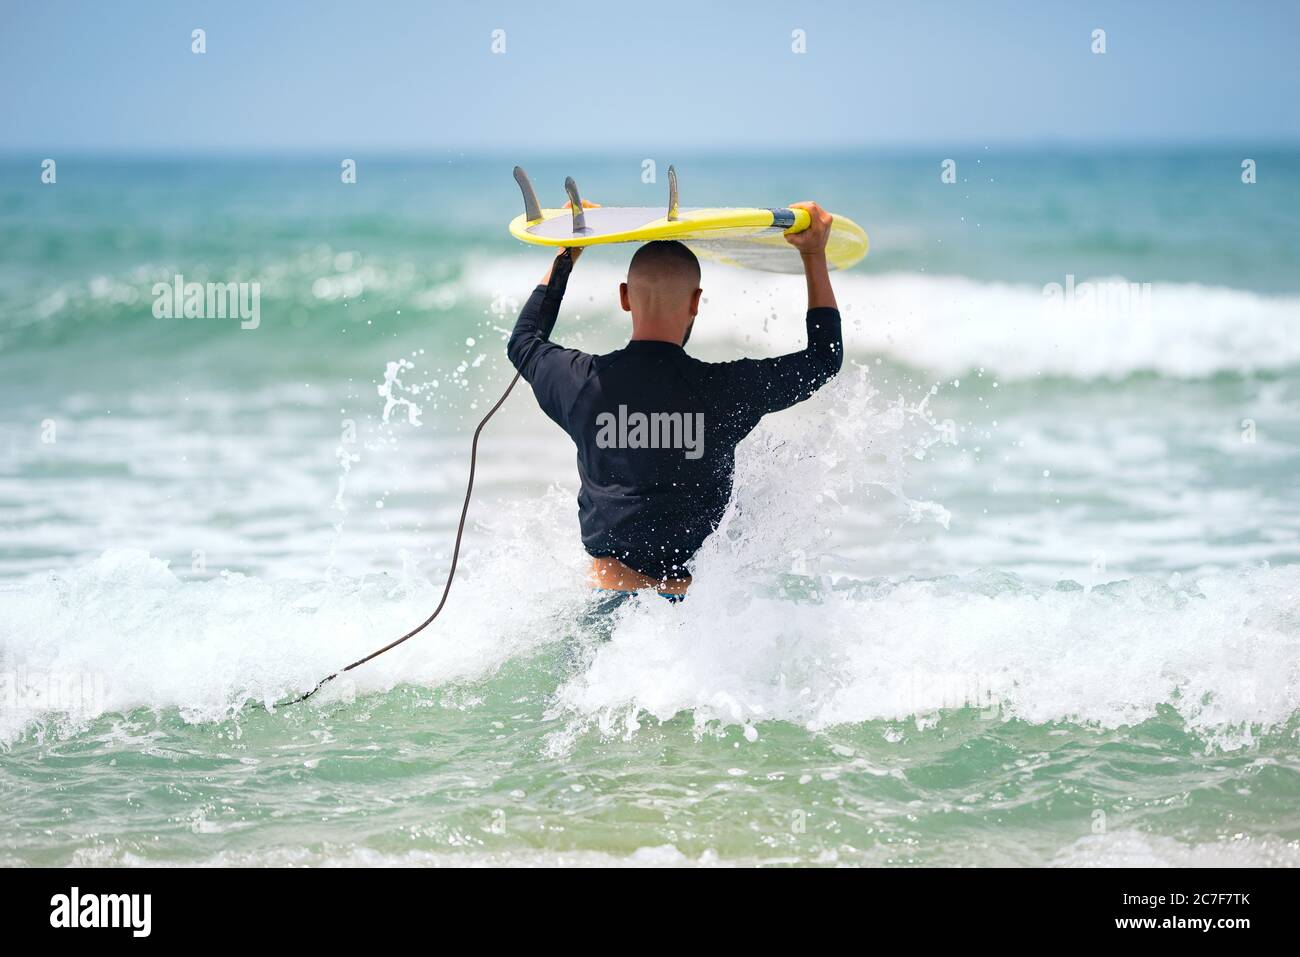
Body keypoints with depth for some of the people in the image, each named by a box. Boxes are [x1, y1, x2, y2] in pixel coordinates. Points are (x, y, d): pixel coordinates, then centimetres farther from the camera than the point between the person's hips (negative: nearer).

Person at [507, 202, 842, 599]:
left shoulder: (583, 382, 0)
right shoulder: (725, 390, -7)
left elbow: (523, 342, 27)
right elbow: (824, 356, 12)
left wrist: (565, 254, 33)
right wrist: (814, 254, 19)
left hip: (602, 598, 3)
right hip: (688, 605, -3)